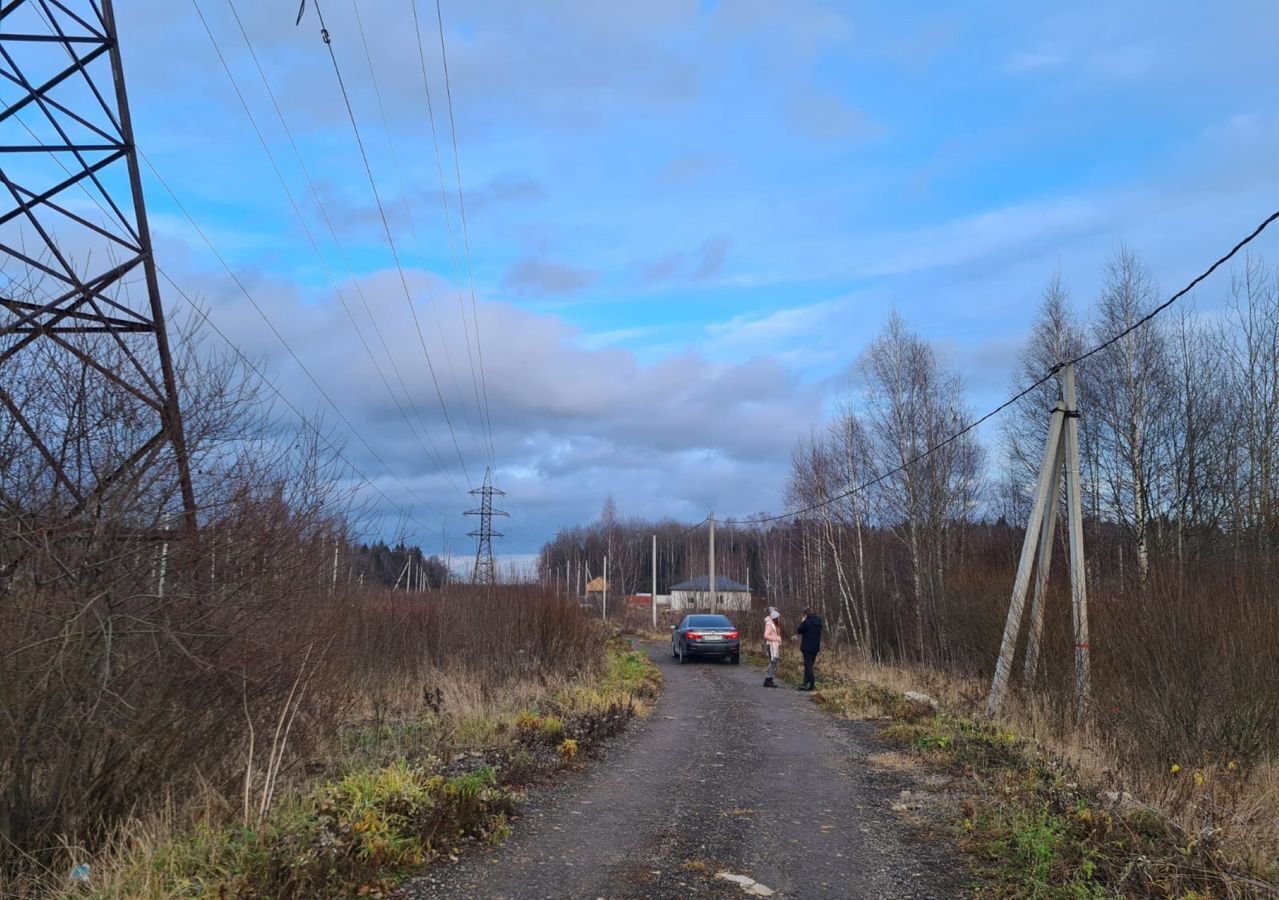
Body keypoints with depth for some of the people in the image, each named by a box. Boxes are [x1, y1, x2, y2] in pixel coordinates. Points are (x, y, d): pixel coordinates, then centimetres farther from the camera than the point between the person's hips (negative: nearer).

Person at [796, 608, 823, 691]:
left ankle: (812, 685, -8)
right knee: (809, 666, 15)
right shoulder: (818, 623, 7)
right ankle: (806, 684, 17)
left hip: (807, 647, -7)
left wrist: (802, 622, 5)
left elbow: (798, 631, -5)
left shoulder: (806, 622, -15)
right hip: (815, 647, 7)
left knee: (808, 666, -3)